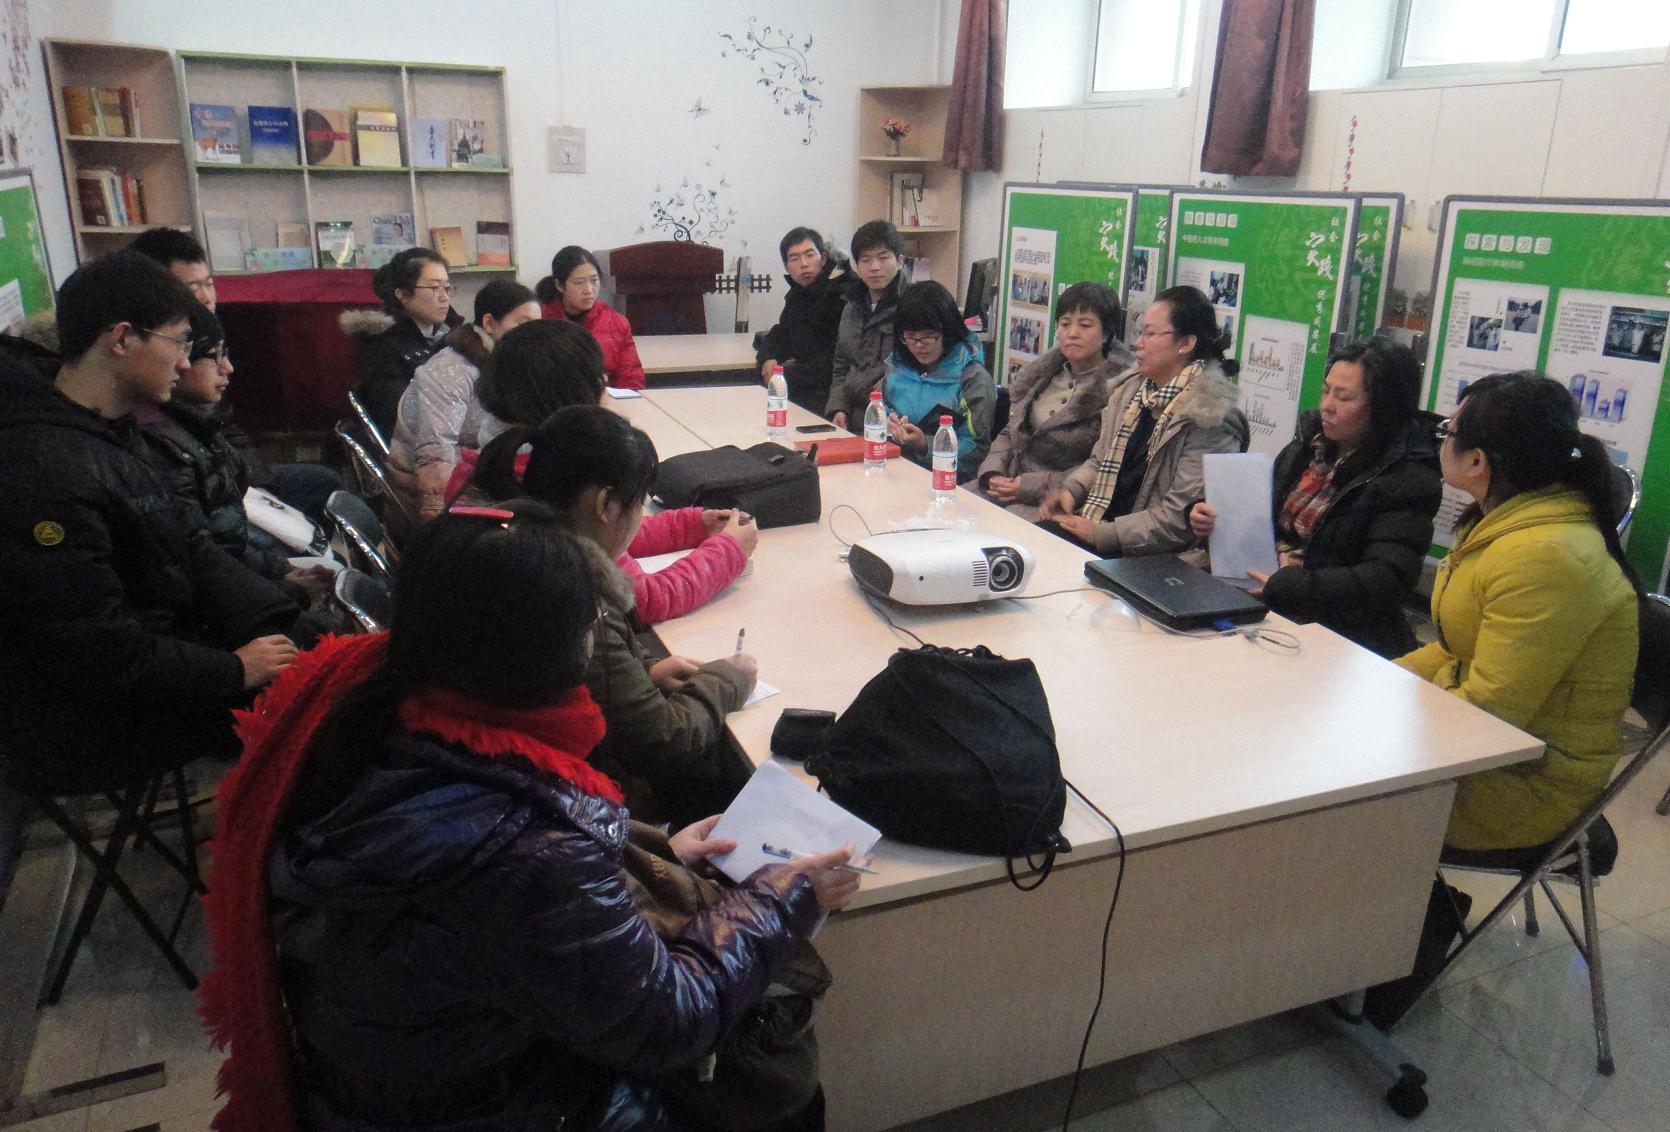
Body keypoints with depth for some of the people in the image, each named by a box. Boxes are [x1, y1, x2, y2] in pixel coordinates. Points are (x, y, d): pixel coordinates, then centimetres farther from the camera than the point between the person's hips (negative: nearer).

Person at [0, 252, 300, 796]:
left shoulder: (110, 432, 5)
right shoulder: (45, 471, -28)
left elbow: (188, 543, 6)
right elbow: (97, 654, -29)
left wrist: (269, 624, -7)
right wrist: (235, 670, -19)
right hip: (89, 721, -10)